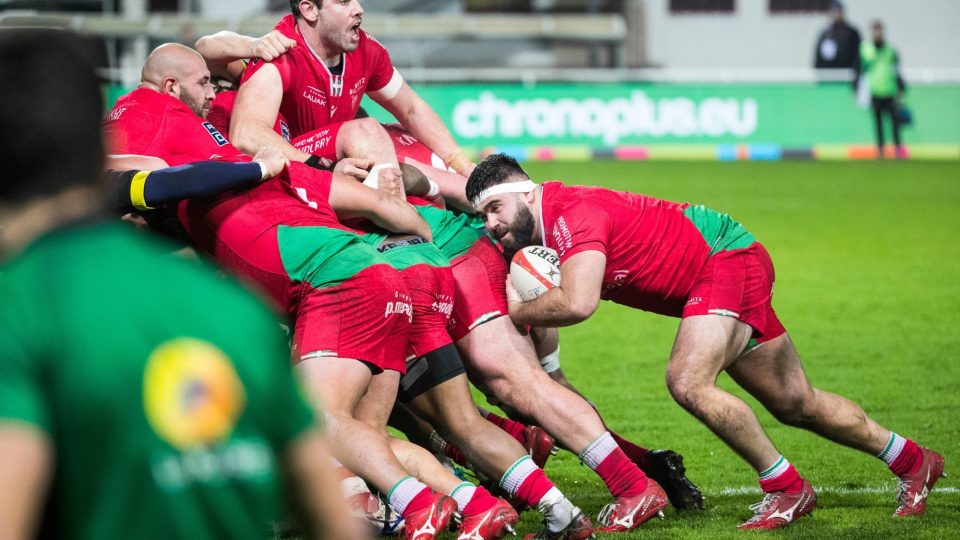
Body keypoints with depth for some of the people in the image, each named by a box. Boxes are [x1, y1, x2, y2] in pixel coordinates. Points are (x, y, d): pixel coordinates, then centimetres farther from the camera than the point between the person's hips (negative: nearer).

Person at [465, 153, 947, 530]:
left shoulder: (573, 213, -28)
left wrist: (516, 311, -25)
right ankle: (914, 462, 32)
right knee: (795, 405, 16)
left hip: (727, 257, -10)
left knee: (688, 382, -28)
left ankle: (787, 488, -12)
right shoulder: (534, 238, 0)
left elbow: (577, 304, -40)